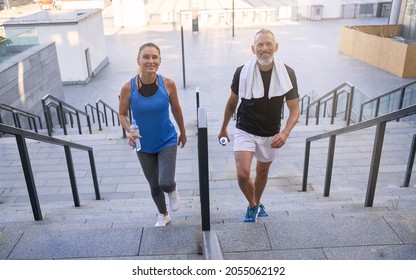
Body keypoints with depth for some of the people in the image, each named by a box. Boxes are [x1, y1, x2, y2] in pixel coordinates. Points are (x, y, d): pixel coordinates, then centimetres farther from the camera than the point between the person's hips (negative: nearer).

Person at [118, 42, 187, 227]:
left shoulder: (168, 84, -16)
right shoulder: (128, 87, -17)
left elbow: (176, 109, 0)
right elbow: (122, 114, -4)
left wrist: (183, 132, 12)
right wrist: (129, 131, -24)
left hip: (167, 141, -1)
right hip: (144, 145, 1)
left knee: (166, 183, -13)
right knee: (154, 185, 15)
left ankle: (173, 191, 28)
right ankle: (163, 215, 45)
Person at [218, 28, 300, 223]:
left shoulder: (287, 74, -14)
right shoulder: (242, 72, -15)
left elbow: (294, 110, -11)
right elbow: (232, 103, 1)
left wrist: (285, 133, -29)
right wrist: (223, 128, 10)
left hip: (271, 134, 2)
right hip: (245, 131, -1)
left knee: (262, 172, 19)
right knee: (243, 174, -15)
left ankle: (256, 204, 48)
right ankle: (253, 205, 16)